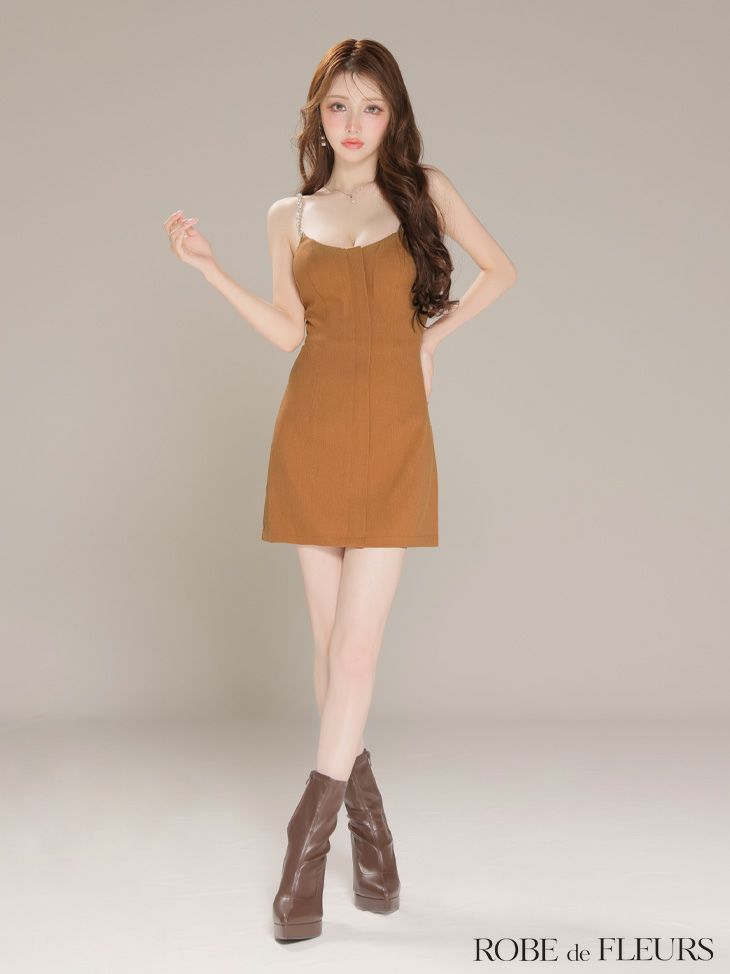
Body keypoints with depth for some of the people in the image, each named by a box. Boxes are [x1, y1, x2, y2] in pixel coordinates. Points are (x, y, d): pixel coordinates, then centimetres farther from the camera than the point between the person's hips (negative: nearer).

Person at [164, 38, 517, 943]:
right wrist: (209, 267, -2)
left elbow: (499, 270, 15)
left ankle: (307, 842, 3)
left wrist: (431, 334, 7)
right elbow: (290, 332, 3)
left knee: (355, 646, -8)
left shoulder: (424, 189, 6)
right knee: (331, 645, 4)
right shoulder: (290, 216, 10)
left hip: (393, 436, -2)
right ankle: (369, 825, 20)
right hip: (312, 434, 2)